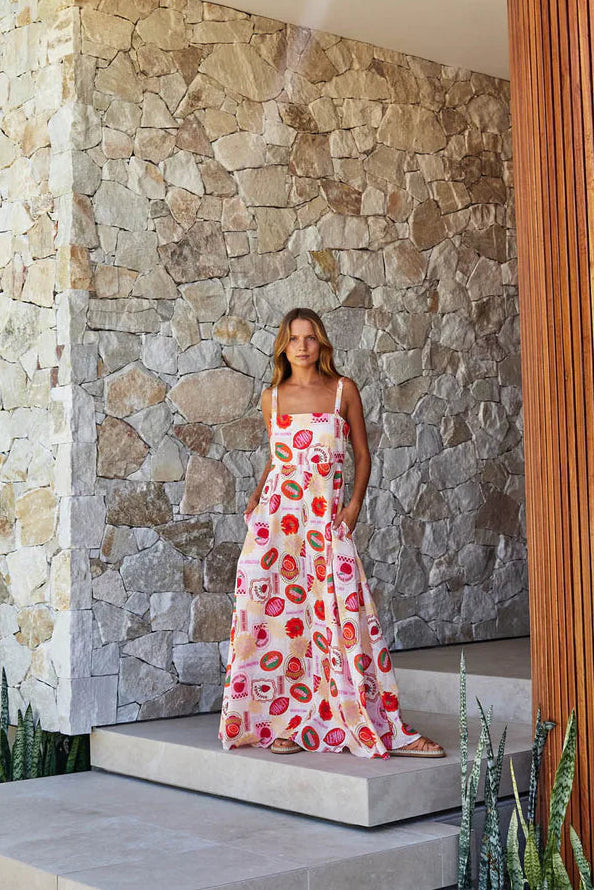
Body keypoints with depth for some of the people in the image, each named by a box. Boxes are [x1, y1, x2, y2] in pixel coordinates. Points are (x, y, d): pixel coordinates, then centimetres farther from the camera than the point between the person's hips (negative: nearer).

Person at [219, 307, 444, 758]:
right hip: (277, 516, 2)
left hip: (328, 518, -1)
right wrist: (257, 497, 8)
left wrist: (355, 504, -4)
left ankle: (385, 730, 0)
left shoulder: (343, 390, 5)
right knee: (277, 615, -2)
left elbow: (362, 454, 8)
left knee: (346, 616, -5)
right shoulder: (273, 397, 10)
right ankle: (281, 723, 10)